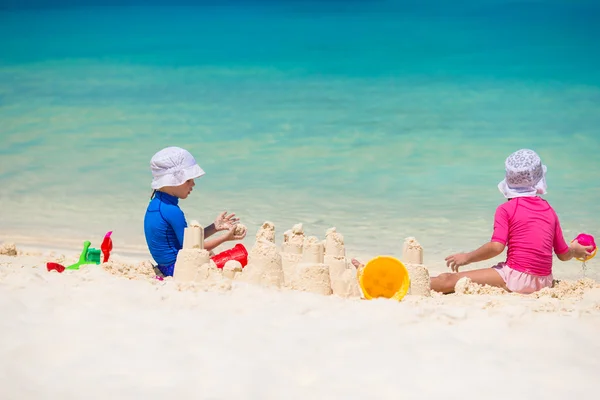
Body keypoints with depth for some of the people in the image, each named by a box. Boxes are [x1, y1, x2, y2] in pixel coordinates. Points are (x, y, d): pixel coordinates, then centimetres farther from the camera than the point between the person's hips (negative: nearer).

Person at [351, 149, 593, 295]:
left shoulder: (507, 209, -2)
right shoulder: (549, 211, 13)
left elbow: (496, 247, -14)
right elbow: (563, 254, 18)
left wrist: (467, 257, 0)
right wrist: (575, 250, 41)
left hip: (516, 277, -6)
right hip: (543, 282, 6)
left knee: (448, 281, -7)